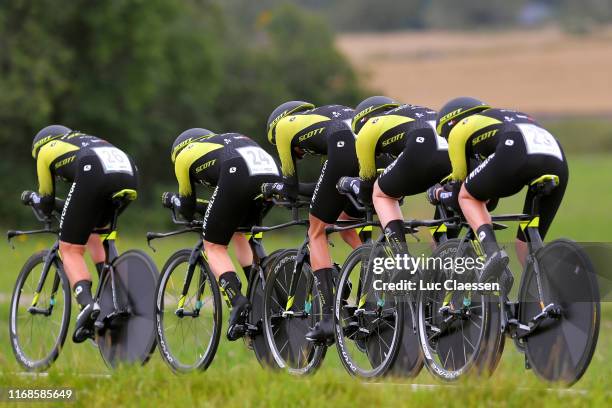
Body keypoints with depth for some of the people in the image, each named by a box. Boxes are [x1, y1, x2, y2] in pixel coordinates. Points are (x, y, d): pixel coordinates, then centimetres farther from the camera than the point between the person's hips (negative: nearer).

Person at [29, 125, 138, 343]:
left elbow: (46, 203, 32)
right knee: (92, 230, 32)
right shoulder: (88, 140, 42)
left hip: (93, 176, -5)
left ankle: (87, 303, -20)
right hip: (129, 174, 5)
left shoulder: (45, 149, 28)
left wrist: (34, 199, 53)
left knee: (70, 249, 6)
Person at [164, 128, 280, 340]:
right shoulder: (230, 140, 42)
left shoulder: (184, 155, 27)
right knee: (240, 234, 30)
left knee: (214, 246, 10)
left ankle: (238, 302, -12)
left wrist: (172, 199, 52)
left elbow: (187, 211, 32)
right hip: (272, 174, 5)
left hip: (237, 177, -5)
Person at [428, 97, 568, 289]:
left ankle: (492, 252, -3)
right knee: (527, 245, 20)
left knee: (467, 196, 20)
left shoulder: (459, 129, 25)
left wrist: (437, 194, 46)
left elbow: (460, 192, 27)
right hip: (558, 162, 6)